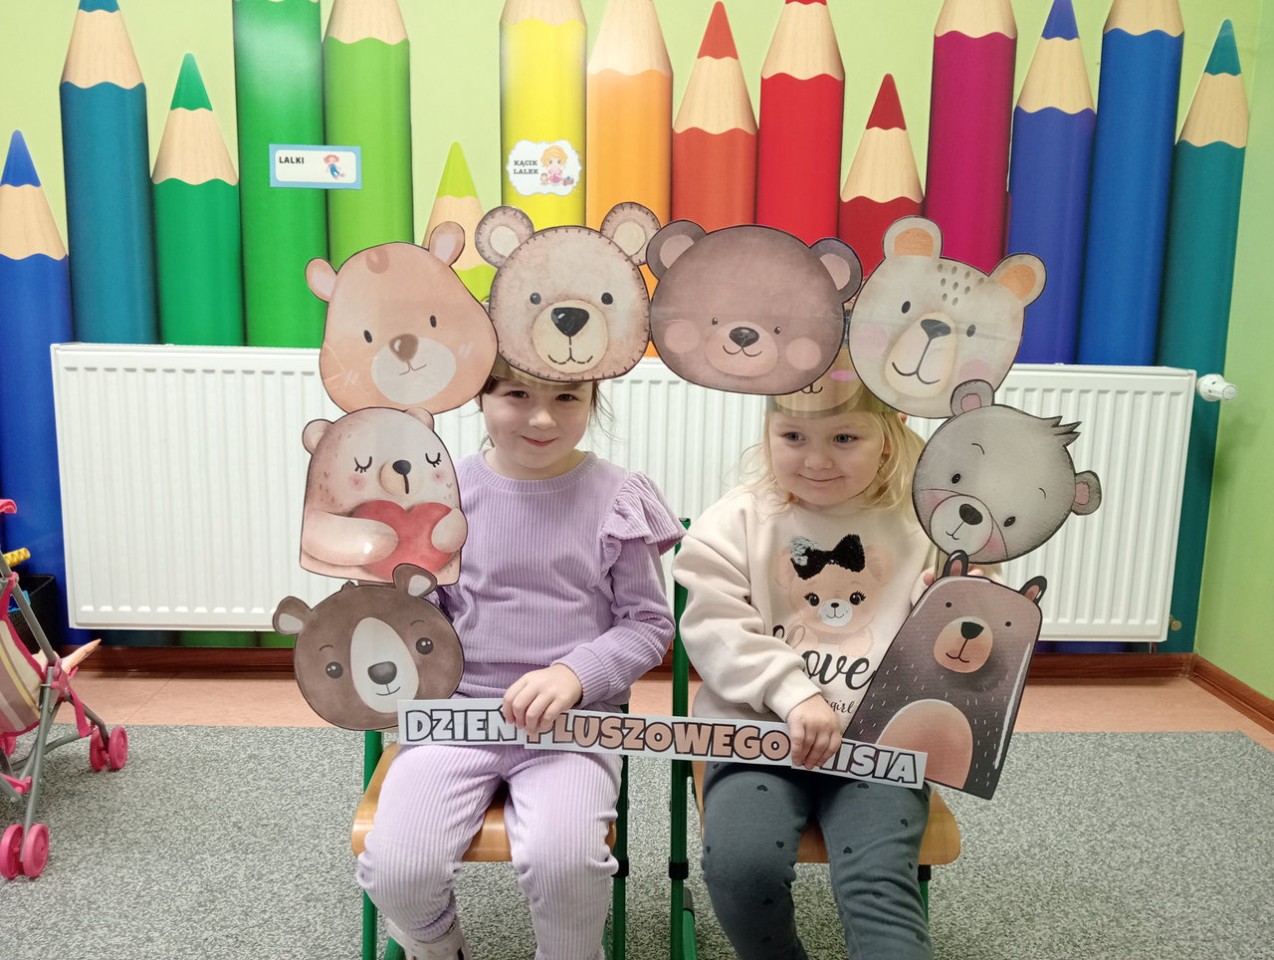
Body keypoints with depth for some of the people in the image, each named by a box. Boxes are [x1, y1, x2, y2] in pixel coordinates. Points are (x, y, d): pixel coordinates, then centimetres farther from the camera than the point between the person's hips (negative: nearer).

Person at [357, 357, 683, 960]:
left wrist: (575, 673, -13)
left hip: (576, 718, -1)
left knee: (564, 862, -28)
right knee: (398, 870, -19)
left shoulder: (617, 499, -3)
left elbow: (649, 622, 2)